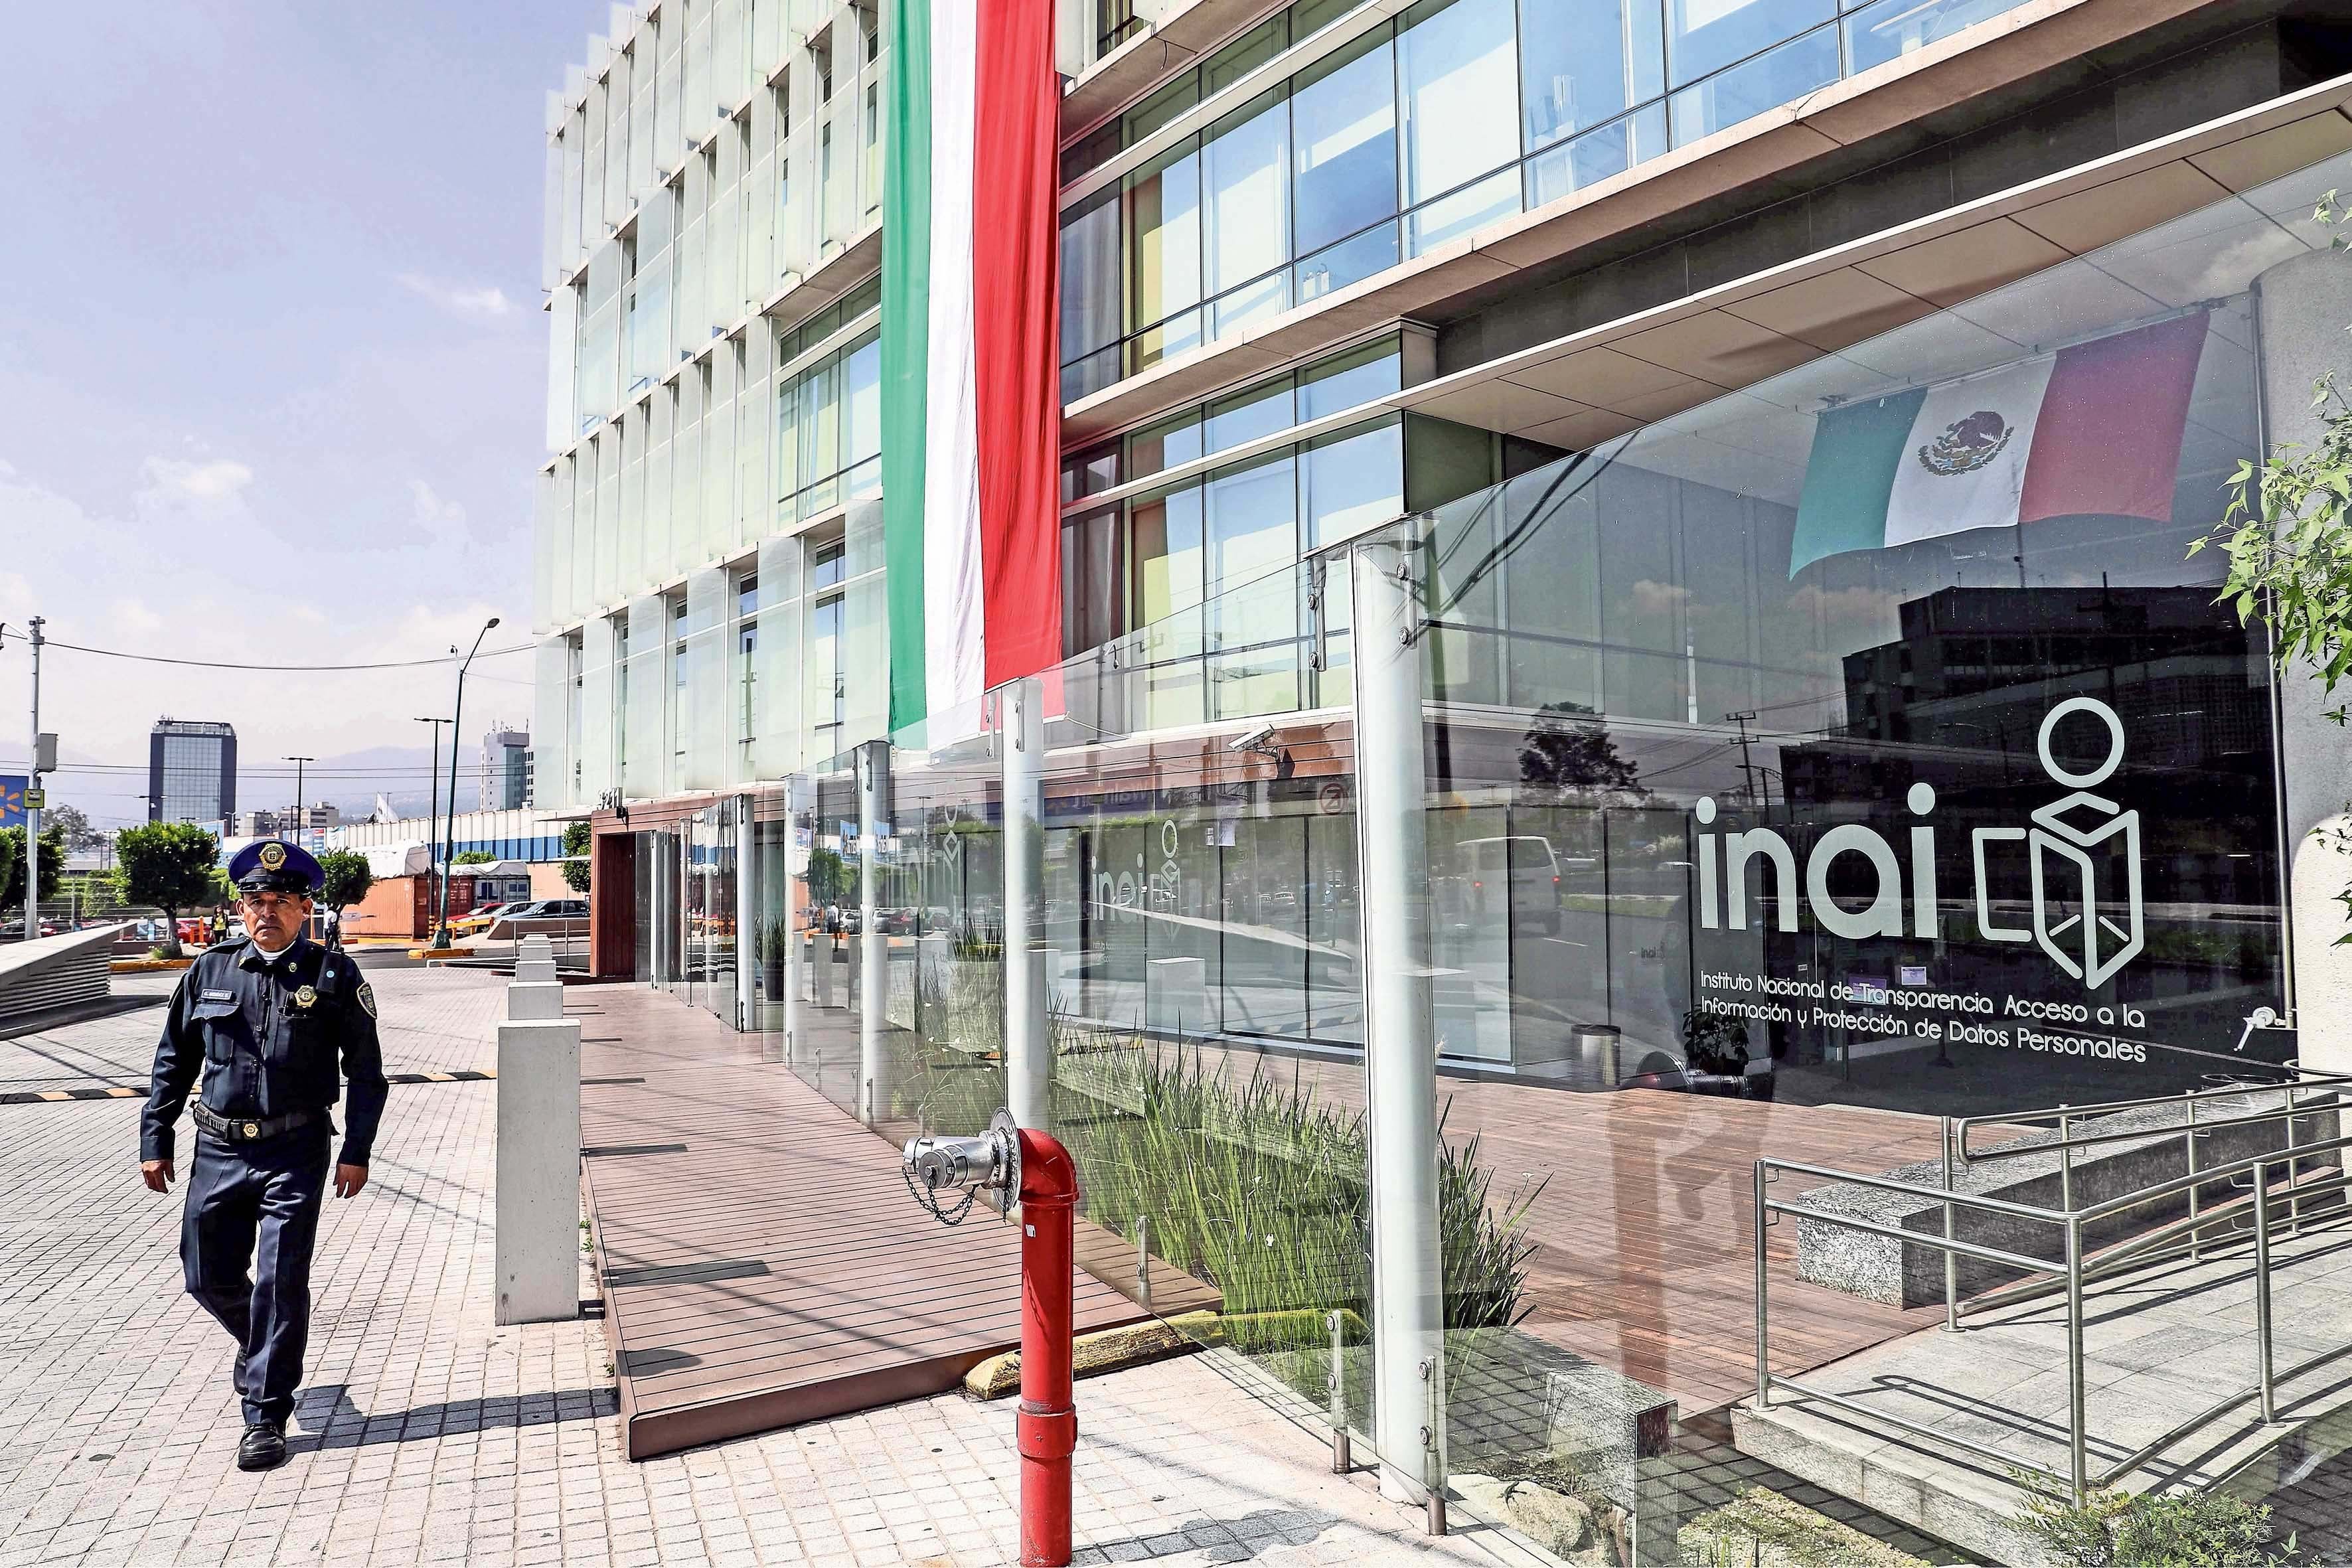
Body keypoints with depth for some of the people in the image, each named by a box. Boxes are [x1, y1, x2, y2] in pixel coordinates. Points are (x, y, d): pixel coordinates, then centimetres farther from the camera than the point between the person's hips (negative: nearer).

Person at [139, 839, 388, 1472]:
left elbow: (366, 1070, -1)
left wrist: (357, 1151, -6)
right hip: (219, 1150, 4)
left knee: (281, 1282, -5)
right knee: (208, 1278, 13)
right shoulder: (210, 971, 4)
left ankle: (266, 1417, 7)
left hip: (296, 1153, -4)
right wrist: (155, 1141, 10)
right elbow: (173, 1062, 14)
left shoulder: (334, 976, -4)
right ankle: (263, 1347, 43)